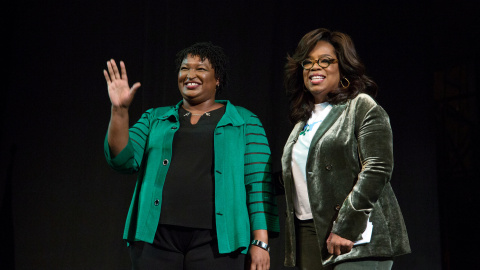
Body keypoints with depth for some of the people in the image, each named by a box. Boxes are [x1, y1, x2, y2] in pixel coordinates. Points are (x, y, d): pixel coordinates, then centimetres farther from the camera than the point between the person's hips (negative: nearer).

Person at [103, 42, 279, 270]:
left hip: (215, 242, -2)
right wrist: (119, 110, -8)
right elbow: (124, 161, 3)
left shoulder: (245, 123, 7)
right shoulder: (155, 119, 15)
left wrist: (260, 242, -6)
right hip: (156, 237, 2)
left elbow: (258, 185, 1)